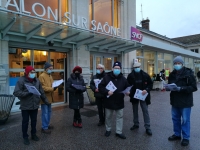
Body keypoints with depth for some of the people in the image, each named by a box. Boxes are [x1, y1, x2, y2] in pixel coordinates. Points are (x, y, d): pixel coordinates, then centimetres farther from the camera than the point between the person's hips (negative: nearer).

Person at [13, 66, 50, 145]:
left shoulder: (36, 80, 6)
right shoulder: (21, 80, -11)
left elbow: (41, 92, 12)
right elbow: (16, 92, -18)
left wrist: (45, 100, 15)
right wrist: (27, 93, -28)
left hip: (35, 105, 5)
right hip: (25, 106, -4)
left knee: (34, 121, 17)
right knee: (25, 122, 10)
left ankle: (33, 134, 35)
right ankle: (25, 137, 27)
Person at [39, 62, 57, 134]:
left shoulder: (50, 76, 14)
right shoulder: (42, 76, -14)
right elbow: (42, 88, -21)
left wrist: (54, 86, -2)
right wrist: (52, 89, -25)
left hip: (49, 97, 9)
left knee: (49, 112, 17)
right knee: (45, 113, -2)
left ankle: (47, 124, 31)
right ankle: (44, 128, 8)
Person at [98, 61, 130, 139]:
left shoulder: (123, 78, 1)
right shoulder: (107, 77, -7)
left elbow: (127, 87, 10)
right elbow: (100, 87, -8)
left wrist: (127, 92, -12)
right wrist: (107, 92, -22)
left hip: (119, 102, 2)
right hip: (109, 101, -2)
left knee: (120, 117, 10)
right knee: (108, 117, 14)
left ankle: (119, 132, 24)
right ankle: (108, 130, 35)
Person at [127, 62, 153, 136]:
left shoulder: (145, 75, -5)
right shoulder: (130, 75, -4)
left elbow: (150, 83, 0)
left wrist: (147, 90, -17)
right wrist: (129, 91, -16)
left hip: (143, 96, -1)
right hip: (134, 96, 2)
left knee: (145, 111, 1)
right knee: (135, 110, 15)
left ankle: (147, 127, 11)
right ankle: (136, 124, 33)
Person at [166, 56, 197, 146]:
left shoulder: (188, 73, -11)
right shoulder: (172, 74, 5)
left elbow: (194, 87, -14)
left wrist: (181, 89, -25)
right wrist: (168, 87, -7)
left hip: (185, 101, -5)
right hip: (175, 101, 5)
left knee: (185, 120, 6)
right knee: (175, 118, 16)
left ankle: (186, 138, 24)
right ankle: (177, 134, 34)